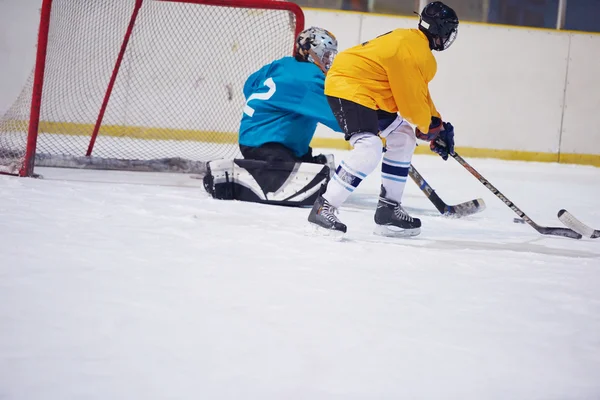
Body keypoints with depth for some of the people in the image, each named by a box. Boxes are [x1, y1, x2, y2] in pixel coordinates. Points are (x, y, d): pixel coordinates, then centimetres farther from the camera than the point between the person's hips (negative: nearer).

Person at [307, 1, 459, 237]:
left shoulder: (413, 42, 15)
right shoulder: (413, 49, -18)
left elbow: (419, 93, 25)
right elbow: (411, 98, -15)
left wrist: (437, 123, 22)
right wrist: (429, 128, 2)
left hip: (367, 92, 12)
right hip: (347, 87, -12)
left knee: (403, 139, 15)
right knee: (369, 149, -26)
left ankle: (389, 209, 16)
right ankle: (324, 208, -24)